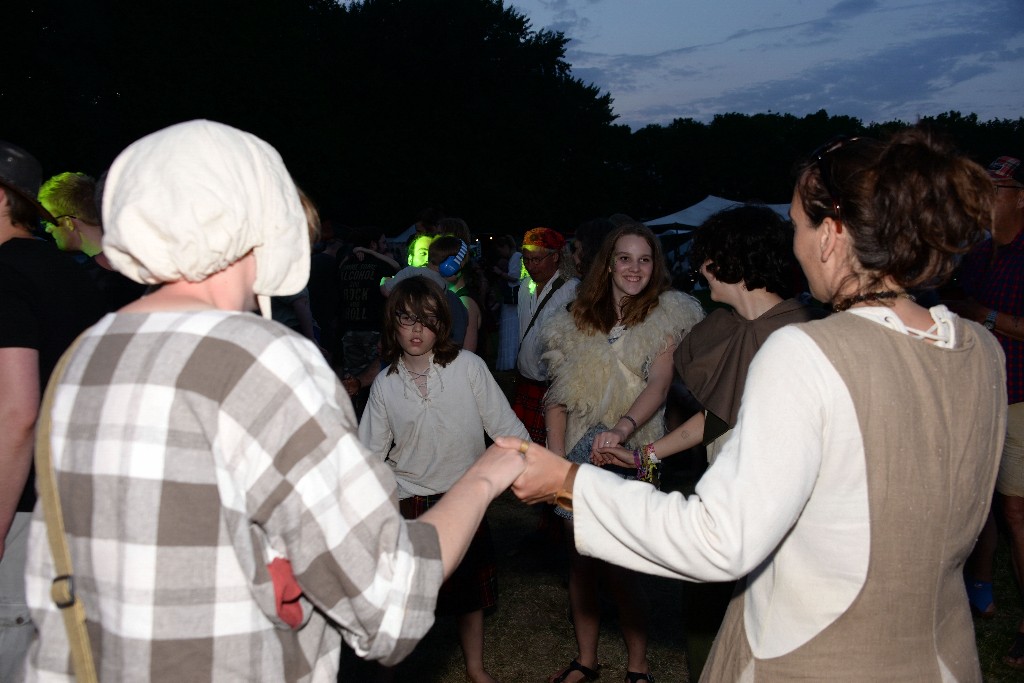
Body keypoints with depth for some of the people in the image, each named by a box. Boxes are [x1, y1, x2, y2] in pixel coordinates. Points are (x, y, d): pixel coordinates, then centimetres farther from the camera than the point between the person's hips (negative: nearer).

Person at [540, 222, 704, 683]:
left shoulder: (667, 313, -3)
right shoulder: (578, 319, 5)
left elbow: (659, 385, -15)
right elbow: (559, 394, 4)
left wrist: (622, 428, -32)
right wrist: (555, 456, -6)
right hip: (581, 453, 4)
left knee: (617, 567, -2)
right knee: (580, 562, 12)